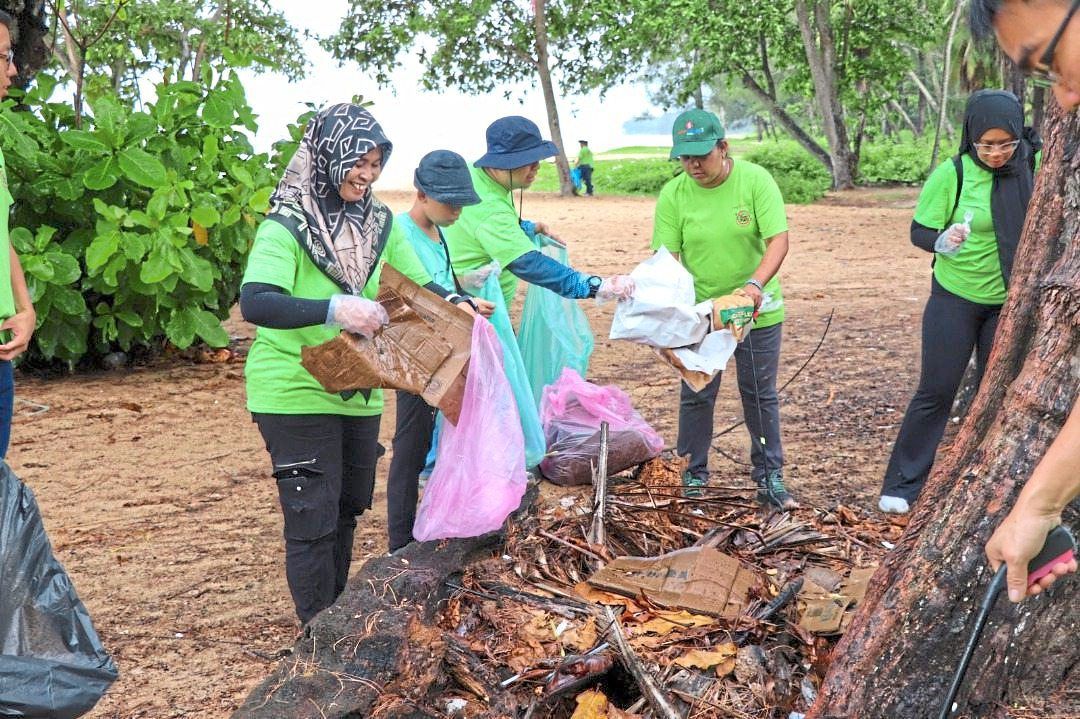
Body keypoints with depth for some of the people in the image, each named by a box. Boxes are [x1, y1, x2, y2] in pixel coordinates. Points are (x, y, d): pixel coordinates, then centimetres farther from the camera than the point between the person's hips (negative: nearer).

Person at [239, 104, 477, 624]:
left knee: (346, 513, 19)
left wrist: (455, 303, -10)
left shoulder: (380, 223, 4)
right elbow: (254, 303, -30)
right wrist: (334, 309, -43)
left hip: (358, 394, 7)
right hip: (296, 395, -7)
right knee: (313, 521, -2)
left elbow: (419, 284, 12)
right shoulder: (287, 225, -17)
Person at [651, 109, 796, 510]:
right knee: (696, 395, 9)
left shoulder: (755, 180, -14)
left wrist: (755, 285, -36)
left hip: (756, 310, -1)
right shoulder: (673, 195, -12)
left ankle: (769, 476, 21)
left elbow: (778, 241, -20)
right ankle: (694, 474, 25)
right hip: (698, 311, 1)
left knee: (760, 395, 9)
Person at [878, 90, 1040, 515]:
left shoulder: (1032, 164, -9)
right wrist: (942, 241, -31)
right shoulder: (953, 174, -15)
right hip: (954, 299, -3)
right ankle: (901, 486, 9)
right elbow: (919, 231, -11)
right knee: (937, 390, -1)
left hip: (1008, 300, 3)